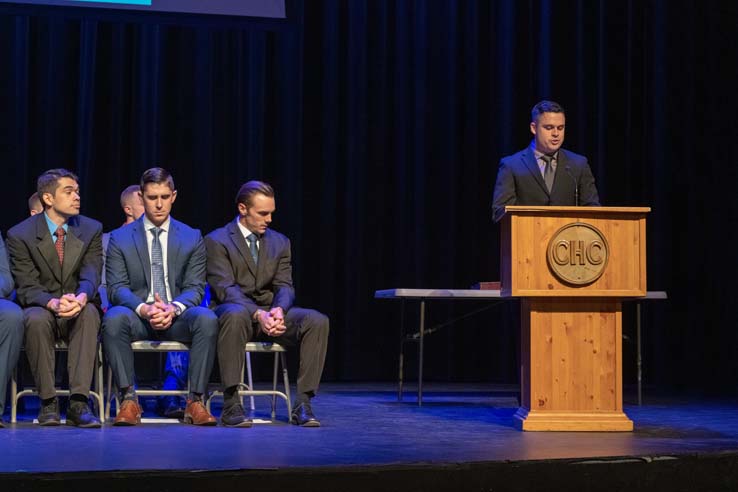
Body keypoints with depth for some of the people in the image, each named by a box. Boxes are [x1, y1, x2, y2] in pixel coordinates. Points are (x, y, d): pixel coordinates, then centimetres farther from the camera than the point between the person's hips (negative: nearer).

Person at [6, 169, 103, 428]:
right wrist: (53, 302, -32)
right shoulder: (20, 235, -3)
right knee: (36, 319, -37)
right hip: (40, 308, -1)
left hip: (78, 310, 1)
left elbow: (90, 276, -9)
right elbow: (27, 286, -9)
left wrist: (80, 298, -34)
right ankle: (48, 402, -27)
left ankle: (78, 403, -39)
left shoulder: (91, 229, 3)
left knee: (89, 313, -35)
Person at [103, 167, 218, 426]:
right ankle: (128, 399, -27)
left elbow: (194, 288, 4)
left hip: (176, 317, 1)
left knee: (207, 318, -33)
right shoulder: (120, 238, 8)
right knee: (114, 318, -35)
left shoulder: (192, 238, 11)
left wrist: (173, 308, -20)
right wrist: (144, 309, -22)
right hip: (137, 317, 0)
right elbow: (117, 288, -1)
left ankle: (196, 401, -26)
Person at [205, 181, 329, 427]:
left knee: (318, 321, -24)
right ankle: (231, 404, -37)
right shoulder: (217, 241, -1)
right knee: (235, 315, -42)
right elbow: (225, 288, -13)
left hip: (271, 313, 5)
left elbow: (284, 286, 5)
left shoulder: (279, 242, 15)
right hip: (235, 310, -4)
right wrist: (258, 314, -29)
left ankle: (303, 403, -23)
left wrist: (278, 310, -20)